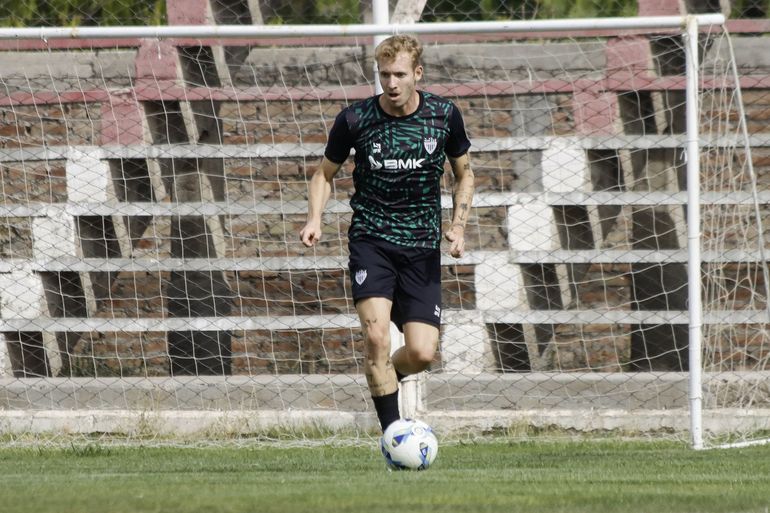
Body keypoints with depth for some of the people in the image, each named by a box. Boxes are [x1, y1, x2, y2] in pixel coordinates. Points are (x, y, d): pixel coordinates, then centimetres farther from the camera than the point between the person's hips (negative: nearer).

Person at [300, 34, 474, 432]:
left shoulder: (444, 116, -3)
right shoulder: (355, 119, -7)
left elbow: (463, 175, 13)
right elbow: (325, 173, 9)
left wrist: (458, 227, -2)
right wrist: (314, 219, -9)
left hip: (422, 246, 2)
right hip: (371, 239, -2)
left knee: (422, 352, -6)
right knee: (376, 335, -22)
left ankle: (384, 377, 30)